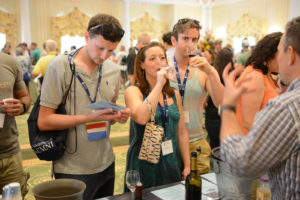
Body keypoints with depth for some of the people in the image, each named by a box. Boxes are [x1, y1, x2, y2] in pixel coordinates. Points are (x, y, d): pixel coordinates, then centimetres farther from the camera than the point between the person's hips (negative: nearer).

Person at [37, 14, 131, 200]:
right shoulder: (60, 66, -12)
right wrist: (90, 117, -24)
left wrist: (118, 116, -7)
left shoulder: (113, 71, 4)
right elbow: (43, 121, -15)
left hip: (106, 164, 6)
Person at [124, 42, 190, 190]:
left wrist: (187, 165, 7)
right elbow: (141, 118, -29)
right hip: (145, 165, -4)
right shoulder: (133, 91, -8)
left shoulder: (174, 94, 6)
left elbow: (182, 132, 10)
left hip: (172, 165, 5)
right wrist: (159, 85, -24)